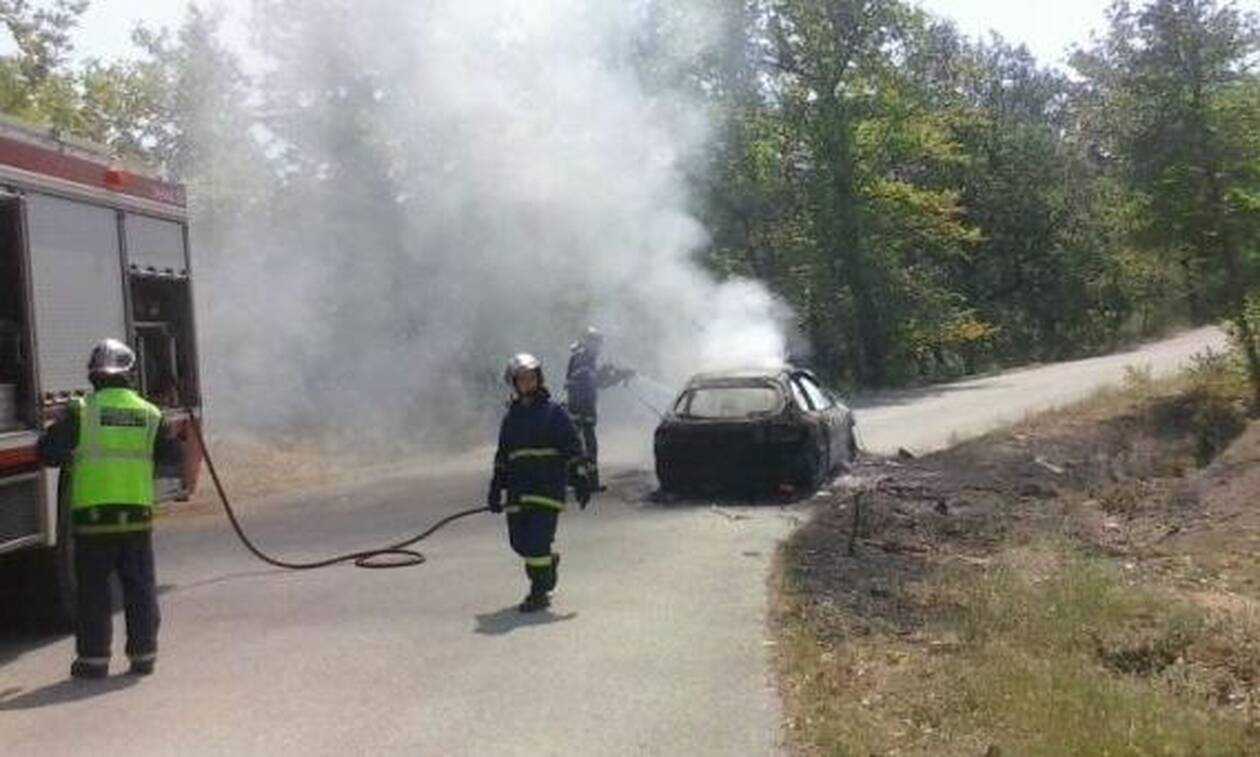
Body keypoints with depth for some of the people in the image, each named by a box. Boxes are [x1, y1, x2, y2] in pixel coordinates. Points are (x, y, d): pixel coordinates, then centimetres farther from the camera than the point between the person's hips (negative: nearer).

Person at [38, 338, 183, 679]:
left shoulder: (81, 411, -4)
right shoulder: (149, 414, 4)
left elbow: (48, 451, -3)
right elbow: (174, 456, 9)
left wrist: (72, 456, 17)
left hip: (92, 515, -2)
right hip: (138, 516, 2)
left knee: (93, 590, 9)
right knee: (140, 588, 11)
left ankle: (94, 657, 13)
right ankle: (144, 654, 15)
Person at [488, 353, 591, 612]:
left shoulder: (554, 412, 1)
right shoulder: (511, 417, 16)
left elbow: (573, 450, -1)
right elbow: (502, 457, 22)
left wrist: (581, 482, -7)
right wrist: (496, 490, 18)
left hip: (548, 488, -5)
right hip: (517, 491, 5)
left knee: (537, 541, -12)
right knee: (519, 541, 6)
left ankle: (540, 593, -1)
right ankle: (548, 561, 35)